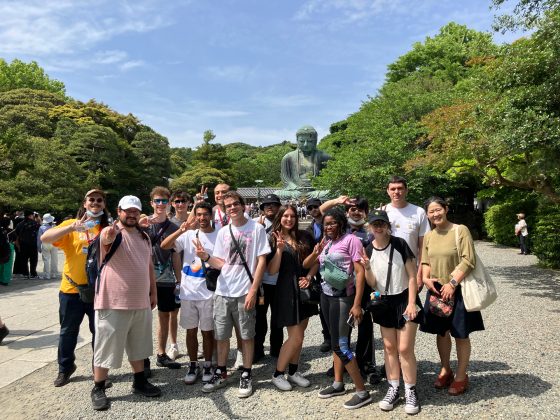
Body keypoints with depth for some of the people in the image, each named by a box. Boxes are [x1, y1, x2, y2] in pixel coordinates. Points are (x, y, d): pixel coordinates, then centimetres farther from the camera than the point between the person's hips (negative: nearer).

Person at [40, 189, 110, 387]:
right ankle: (65, 368, 35)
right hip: (72, 289, 0)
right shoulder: (71, 224, -2)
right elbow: (45, 238, -16)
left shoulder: (107, 228, 2)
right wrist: (71, 227, -29)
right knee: (68, 332, 15)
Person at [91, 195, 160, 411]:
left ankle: (140, 381, 34)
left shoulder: (144, 236, 9)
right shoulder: (110, 232, -12)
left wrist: (153, 292, 15)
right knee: (107, 346, 6)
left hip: (141, 302, 7)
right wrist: (108, 240, -61)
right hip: (113, 303, -6)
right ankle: (98, 389, 23)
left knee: (138, 345, 19)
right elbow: (105, 246, -37)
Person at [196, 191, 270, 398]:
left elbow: (261, 262, -6)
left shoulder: (256, 229, -4)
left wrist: (253, 291, -12)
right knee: (221, 335, 12)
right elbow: (221, 263, 10)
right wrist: (206, 257, -11)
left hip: (245, 292, -4)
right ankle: (220, 373, 29)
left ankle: (246, 376, 21)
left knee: (247, 335, 6)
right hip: (222, 292, 4)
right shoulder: (223, 232, 8)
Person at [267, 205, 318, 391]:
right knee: (296, 337, -3)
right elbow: (272, 271, -11)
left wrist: (309, 277, -6)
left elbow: (315, 260, 10)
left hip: (305, 289, 5)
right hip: (287, 291, -5)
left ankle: (293, 372, 28)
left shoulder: (305, 237, 5)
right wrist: (279, 249, -23)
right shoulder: (273, 240, -5)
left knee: (299, 334, 13)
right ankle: (278, 374, 14)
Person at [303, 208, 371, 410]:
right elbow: (306, 265, 12)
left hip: (343, 297, -7)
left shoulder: (351, 240, -11)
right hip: (326, 295, 7)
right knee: (335, 341, 15)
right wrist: (315, 253, -10)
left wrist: (357, 304, -20)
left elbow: (360, 272, -15)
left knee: (340, 345, -7)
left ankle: (362, 392, 4)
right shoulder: (325, 242, 11)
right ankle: (338, 384, 29)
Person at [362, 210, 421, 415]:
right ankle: (393, 389, 24)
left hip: (404, 299, -3)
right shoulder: (368, 250, -4)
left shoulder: (400, 244, -13)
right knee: (389, 347, 11)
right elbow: (372, 284, -2)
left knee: (405, 348, -2)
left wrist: (411, 303, -14)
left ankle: (410, 391, 15)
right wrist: (367, 267, -21)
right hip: (384, 302, 4)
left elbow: (412, 275, -9)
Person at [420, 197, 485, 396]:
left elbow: (468, 260, -15)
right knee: (441, 332, 14)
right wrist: (426, 278, -7)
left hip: (457, 290, -5)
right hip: (436, 290, 5)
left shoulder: (460, 230, -10)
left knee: (461, 334, 6)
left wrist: (452, 283, -19)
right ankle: (445, 370, 32)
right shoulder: (428, 236, 6)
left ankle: (461, 376, 23)